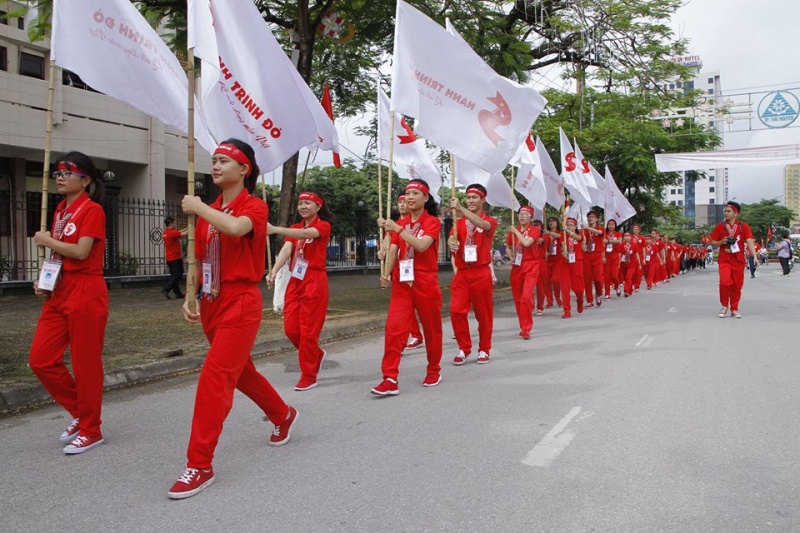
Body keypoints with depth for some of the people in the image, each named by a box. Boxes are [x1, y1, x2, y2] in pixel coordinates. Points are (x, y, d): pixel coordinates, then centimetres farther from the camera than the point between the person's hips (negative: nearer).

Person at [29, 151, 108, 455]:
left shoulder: (92, 209, -9)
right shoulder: (61, 209, 16)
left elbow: (80, 252, -19)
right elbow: (58, 253, 21)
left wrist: (47, 241, -7)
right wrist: (43, 280, 7)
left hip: (85, 293, -8)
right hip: (58, 293, 9)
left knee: (85, 363, 0)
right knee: (40, 360, 7)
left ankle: (91, 430, 14)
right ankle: (81, 413, 24)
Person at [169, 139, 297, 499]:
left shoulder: (254, 206, -8)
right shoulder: (208, 212, 10)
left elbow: (236, 228, -32)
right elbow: (199, 259, 13)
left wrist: (197, 208, -18)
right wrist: (189, 297, 2)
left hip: (241, 303, -8)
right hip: (212, 303, 8)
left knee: (214, 377, -13)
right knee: (240, 371, 20)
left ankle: (200, 465, -4)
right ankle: (284, 416, 43)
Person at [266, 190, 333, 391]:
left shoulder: (323, 226, -4)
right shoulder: (295, 228, 13)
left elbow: (306, 234, -26)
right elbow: (286, 248, -4)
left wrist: (275, 229, -40)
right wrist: (274, 271, -23)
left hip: (315, 282, -6)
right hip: (295, 281, 6)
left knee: (308, 330, -3)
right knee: (291, 329, 5)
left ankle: (309, 376, 10)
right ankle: (316, 354, 31)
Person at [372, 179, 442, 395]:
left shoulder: (433, 221, -3)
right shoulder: (400, 223, 12)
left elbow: (422, 245, -21)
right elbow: (393, 250, 5)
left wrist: (397, 229, -25)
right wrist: (386, 273, -11)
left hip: (426, 282, -3)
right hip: (402, 282, 4)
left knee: (431, 328, 9)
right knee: (394, 327, -10)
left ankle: (434, 370, 29)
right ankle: (390, 379, -10)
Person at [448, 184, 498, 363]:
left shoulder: (490, 221, 1)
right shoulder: (459, 222, 10)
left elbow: (482, 225, -23)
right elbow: (452, 239, -5)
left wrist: (461, 208, -37)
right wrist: (451, 243, -32)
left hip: (481, 273, -2)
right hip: (461, 273, 2)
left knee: (483, 313, 4)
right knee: (456, 310, -6)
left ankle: (484, 349, 19)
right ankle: (464, 348, 9)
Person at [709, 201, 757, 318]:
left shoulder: (744, 227, 1)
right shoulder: (719, 227, 3)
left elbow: (749, 242, -8)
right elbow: (713, 242, 9)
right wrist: (721, 242, -13)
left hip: (738, 260, 1)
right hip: (724, 260, -1)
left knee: (737, 285, 5)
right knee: (725, 282, -18)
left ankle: (734, 309, 19)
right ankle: (724, 306, 4)